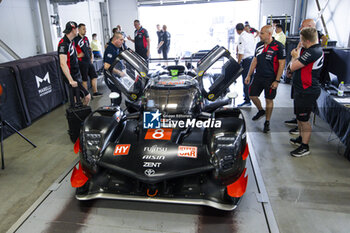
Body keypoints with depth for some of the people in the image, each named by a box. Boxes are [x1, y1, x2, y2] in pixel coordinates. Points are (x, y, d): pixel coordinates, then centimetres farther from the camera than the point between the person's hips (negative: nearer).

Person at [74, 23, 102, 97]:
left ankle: (95, 92, 17)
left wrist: (91, 57, 16)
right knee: (85, 79, 0)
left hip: (89, 61, 8)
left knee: (94, 76, 9)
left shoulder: (86, 38, 14)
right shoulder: (76, 39, -10)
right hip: (82, 62, -8)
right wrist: (78, 55, -14)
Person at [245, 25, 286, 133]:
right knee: (252, 96, 8)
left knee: (269, 100, 4)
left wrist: (277, 81, -16)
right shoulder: (259, 45, 7)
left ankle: (267, 122, 19)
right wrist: (249, 75, 11)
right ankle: (260, 110, 37)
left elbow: (282, 64, -11)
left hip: (270, 79, -5)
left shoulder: (278, 46, -11)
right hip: (258, 76, 6)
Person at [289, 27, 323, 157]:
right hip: (302, 90, 11)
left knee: (303, 119, -1)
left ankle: (305, 147, 12)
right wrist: (297, 55, 3)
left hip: (307, 92, -11)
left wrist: (295, 56, -4)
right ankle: (301, 139, 38)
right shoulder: (317, 49, 11)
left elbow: (293, 67, -23)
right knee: (299, 117, 22)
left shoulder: (312, 52, -24)